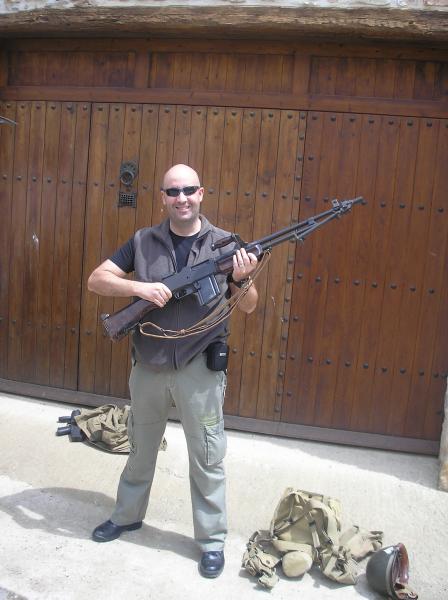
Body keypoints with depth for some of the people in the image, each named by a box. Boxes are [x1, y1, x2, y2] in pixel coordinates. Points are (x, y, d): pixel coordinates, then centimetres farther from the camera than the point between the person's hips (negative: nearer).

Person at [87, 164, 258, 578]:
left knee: (207, 458, 7)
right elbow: (96, 280, -2)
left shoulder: (224, 244, -3)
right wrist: (139, 287, -19)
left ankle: (212, 540, 25)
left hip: (199, 368, -2)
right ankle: (127, 516, 43)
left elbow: (248, 307, -2)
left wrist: (242, 279, -24)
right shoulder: (143, 242, 1)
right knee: (140, 447, 21)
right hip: (148, 366, 3)